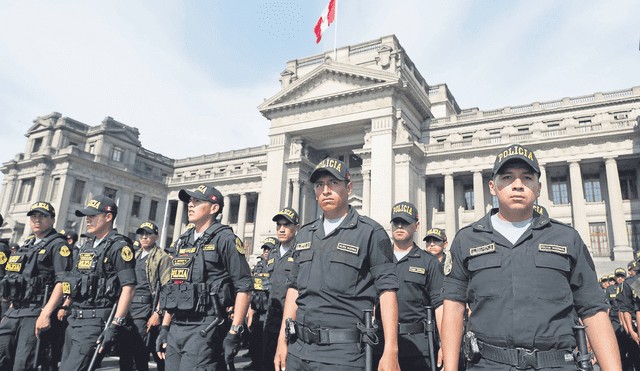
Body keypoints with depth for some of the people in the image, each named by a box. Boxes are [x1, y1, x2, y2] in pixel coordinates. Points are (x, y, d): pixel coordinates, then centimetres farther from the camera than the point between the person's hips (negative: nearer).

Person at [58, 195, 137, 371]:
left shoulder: (119, 247, -12)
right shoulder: (87, 245, 16)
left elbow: (129, 288, -19)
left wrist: (115, 326, -23)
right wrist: (64, 308, 19)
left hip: (96, 322, -9)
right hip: (74, 321, 9)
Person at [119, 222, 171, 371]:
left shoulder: (162, 257, -4)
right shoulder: (134, 256, 19)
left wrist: (158, 313, -18)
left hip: (145, 308, -7)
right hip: (128, 308, 7)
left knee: (139, 354, -7)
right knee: (124, 351, 9)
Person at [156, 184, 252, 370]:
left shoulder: (225, 239, -7)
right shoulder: (183, 241, 16)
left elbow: (244, 288, -11)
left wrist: (234, 332, -15)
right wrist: (164, 328, 16)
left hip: (204, 328, -7)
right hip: (176, 329, 7)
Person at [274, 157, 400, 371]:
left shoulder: (371, 233, -4)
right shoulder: (304, 235, 13)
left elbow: (387, 291, -9)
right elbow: (294, 288, 15)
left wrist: (390, 353, -15)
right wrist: (282, 341, 10)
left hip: (343, 353, -5)